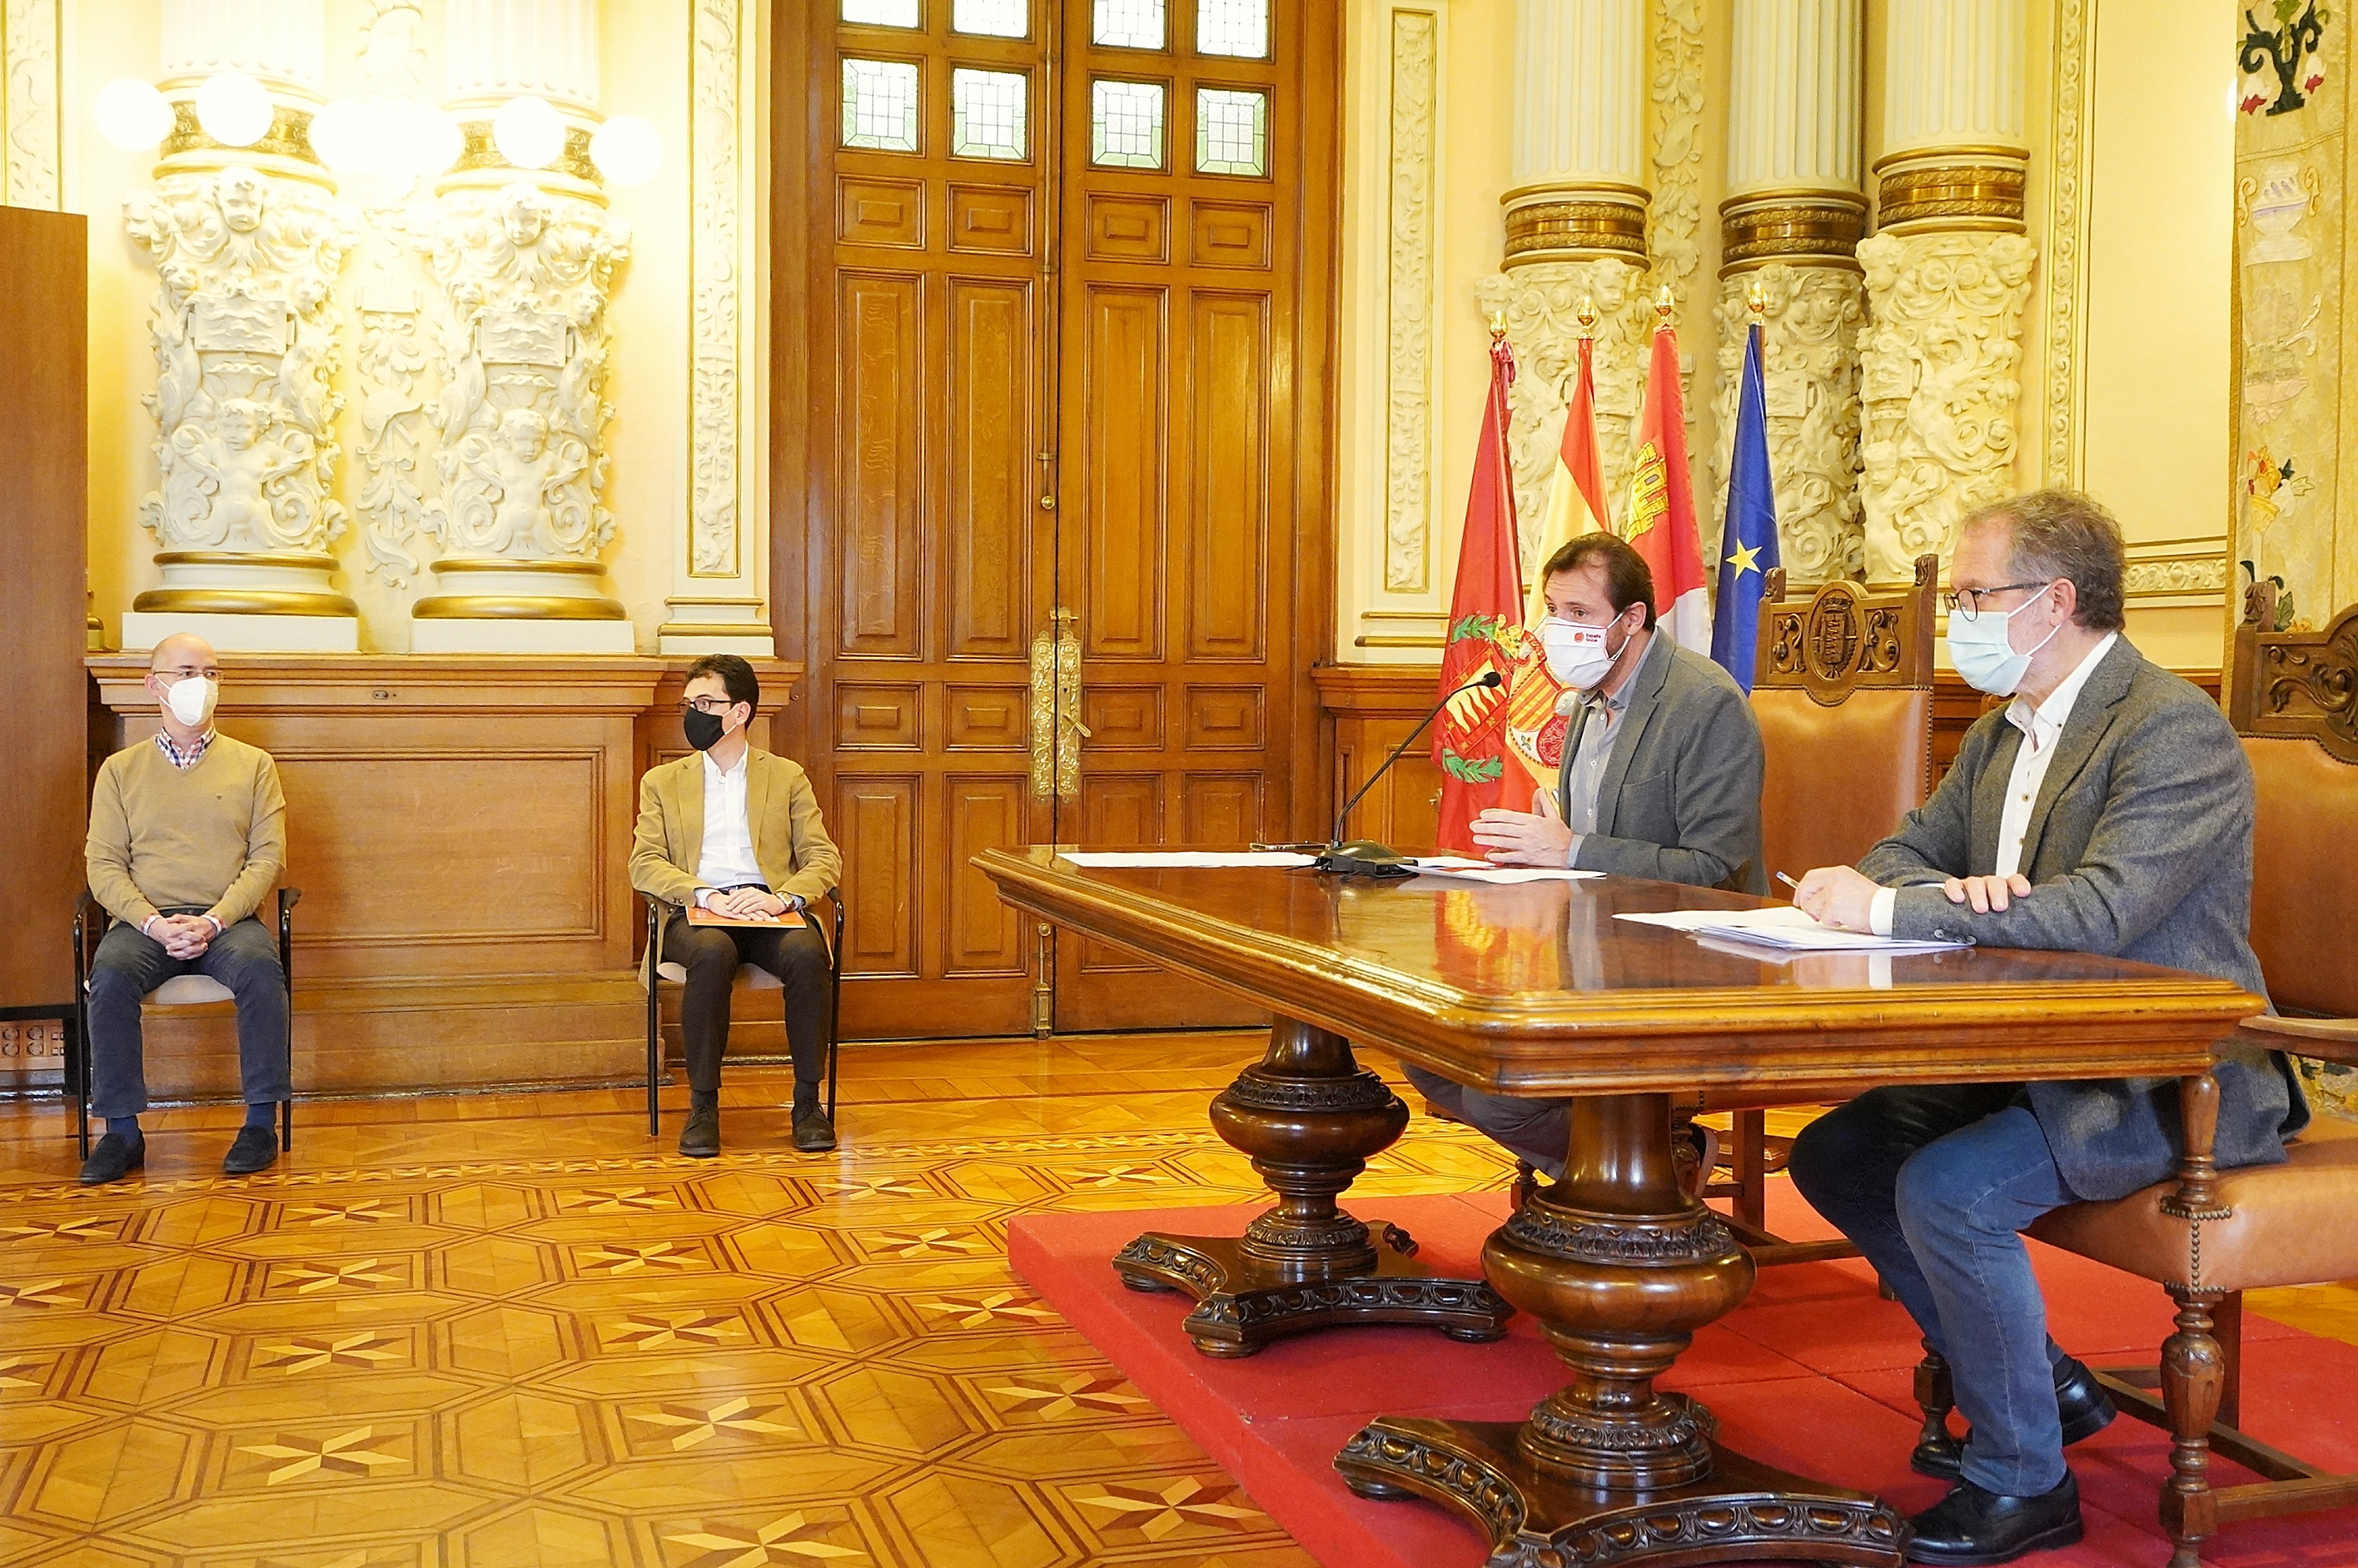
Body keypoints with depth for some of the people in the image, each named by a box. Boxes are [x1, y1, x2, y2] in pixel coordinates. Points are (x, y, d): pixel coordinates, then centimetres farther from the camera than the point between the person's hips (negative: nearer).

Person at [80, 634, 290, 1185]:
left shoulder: (253, 764, 12)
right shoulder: (120, 769, 14)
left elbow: (268, 856, 3)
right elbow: (104, 864, 5)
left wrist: (213, 921, -13)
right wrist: (154, 922, -13)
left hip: (228, 921, -1)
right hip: (145, 921, 1)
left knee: (260, 967, -34)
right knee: (110, 974, -32)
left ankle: (261, 1122, -24)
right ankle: (122, 1130, -21)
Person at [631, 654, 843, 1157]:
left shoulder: (787, 777, 16)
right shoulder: (663, 782, 17)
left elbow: (824, 857, 7)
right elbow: (645, 864, 5)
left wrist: (783, 897, -15)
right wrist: (705, 895, -15)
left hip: (771, 913, 0)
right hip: (697, 914, 0)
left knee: (806, 953, -34)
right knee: (712, 954, -36)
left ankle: (808, 1101, -21)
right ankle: (703, 1105, -26)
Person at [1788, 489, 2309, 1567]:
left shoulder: (2175, 729, -18)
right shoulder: (2001, 734, 11)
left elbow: (2100, 910, -30)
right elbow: (1905, 853, 12)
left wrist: (1892, 911, -29)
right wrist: (1954, 891, -14)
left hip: (2165, 1080, -9)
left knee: (1945, 1188, -28)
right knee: (1832, 1154, 2)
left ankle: (2024, 1478, -6)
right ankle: (2039, 1382, 14)